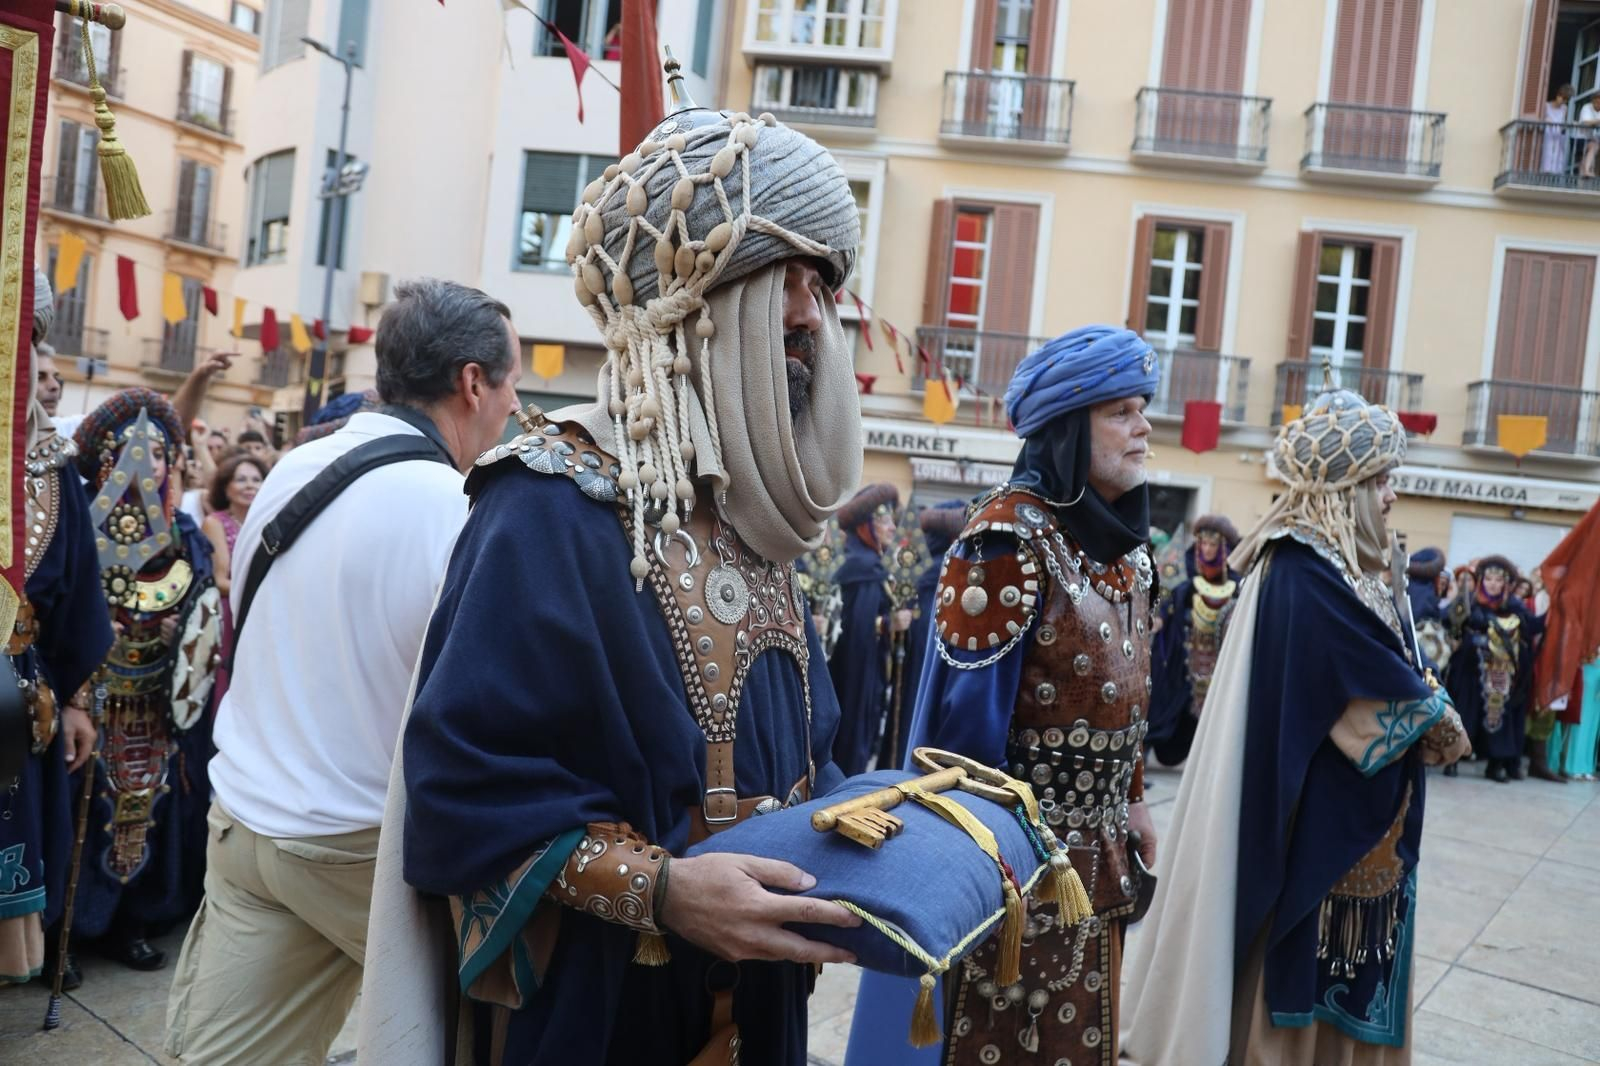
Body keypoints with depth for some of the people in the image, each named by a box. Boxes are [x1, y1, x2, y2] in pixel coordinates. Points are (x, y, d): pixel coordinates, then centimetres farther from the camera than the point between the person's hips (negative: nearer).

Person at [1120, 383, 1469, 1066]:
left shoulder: (1333, 565, 10)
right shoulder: (1303, 572, -21)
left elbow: (1379, 668, 11)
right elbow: (1378, 679, -21)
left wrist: (1429, 719, -5)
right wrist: (1442, 725, -5)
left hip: (1353, 810, 10)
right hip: (1320, 809, -10)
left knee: (1333, 958, 17)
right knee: (1303, 958, 3)